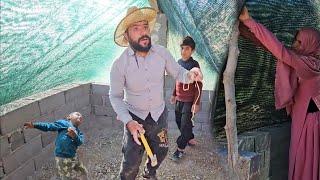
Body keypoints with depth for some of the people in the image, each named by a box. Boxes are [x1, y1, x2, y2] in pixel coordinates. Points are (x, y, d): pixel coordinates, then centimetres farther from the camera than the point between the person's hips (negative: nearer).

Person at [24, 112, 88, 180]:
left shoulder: (78, 132, 13)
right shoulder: (64, 123, -2)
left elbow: (79, 142, -7)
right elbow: (49, 126, -8)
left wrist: (75, 136, -28)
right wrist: (35, 125, -19)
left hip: (73, 157, 7)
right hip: (63, 158, -7)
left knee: (84, 173, 21)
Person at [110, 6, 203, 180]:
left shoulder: (162, 52, -15)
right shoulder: (119, 64, -22)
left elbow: (178, 73, -4)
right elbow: (115, 96, -12)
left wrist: (190, 74, -29)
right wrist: (128, 121, -26)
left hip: (159, 115, 3)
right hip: (134, 117, -3)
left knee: (160, 151, 24)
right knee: (131, 162, 4)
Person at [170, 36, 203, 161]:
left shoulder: (194, 65, -15)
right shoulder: (179, 62, 5)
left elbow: (199, 86, -15)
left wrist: (196, 103, -16)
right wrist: (174, 94, 20)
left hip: (189, 101, -7)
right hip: (179, 99, 7)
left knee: (185, 124, -1)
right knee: (179, 121, 17)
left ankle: (180, 149, 10)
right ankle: (191, 139, 37)